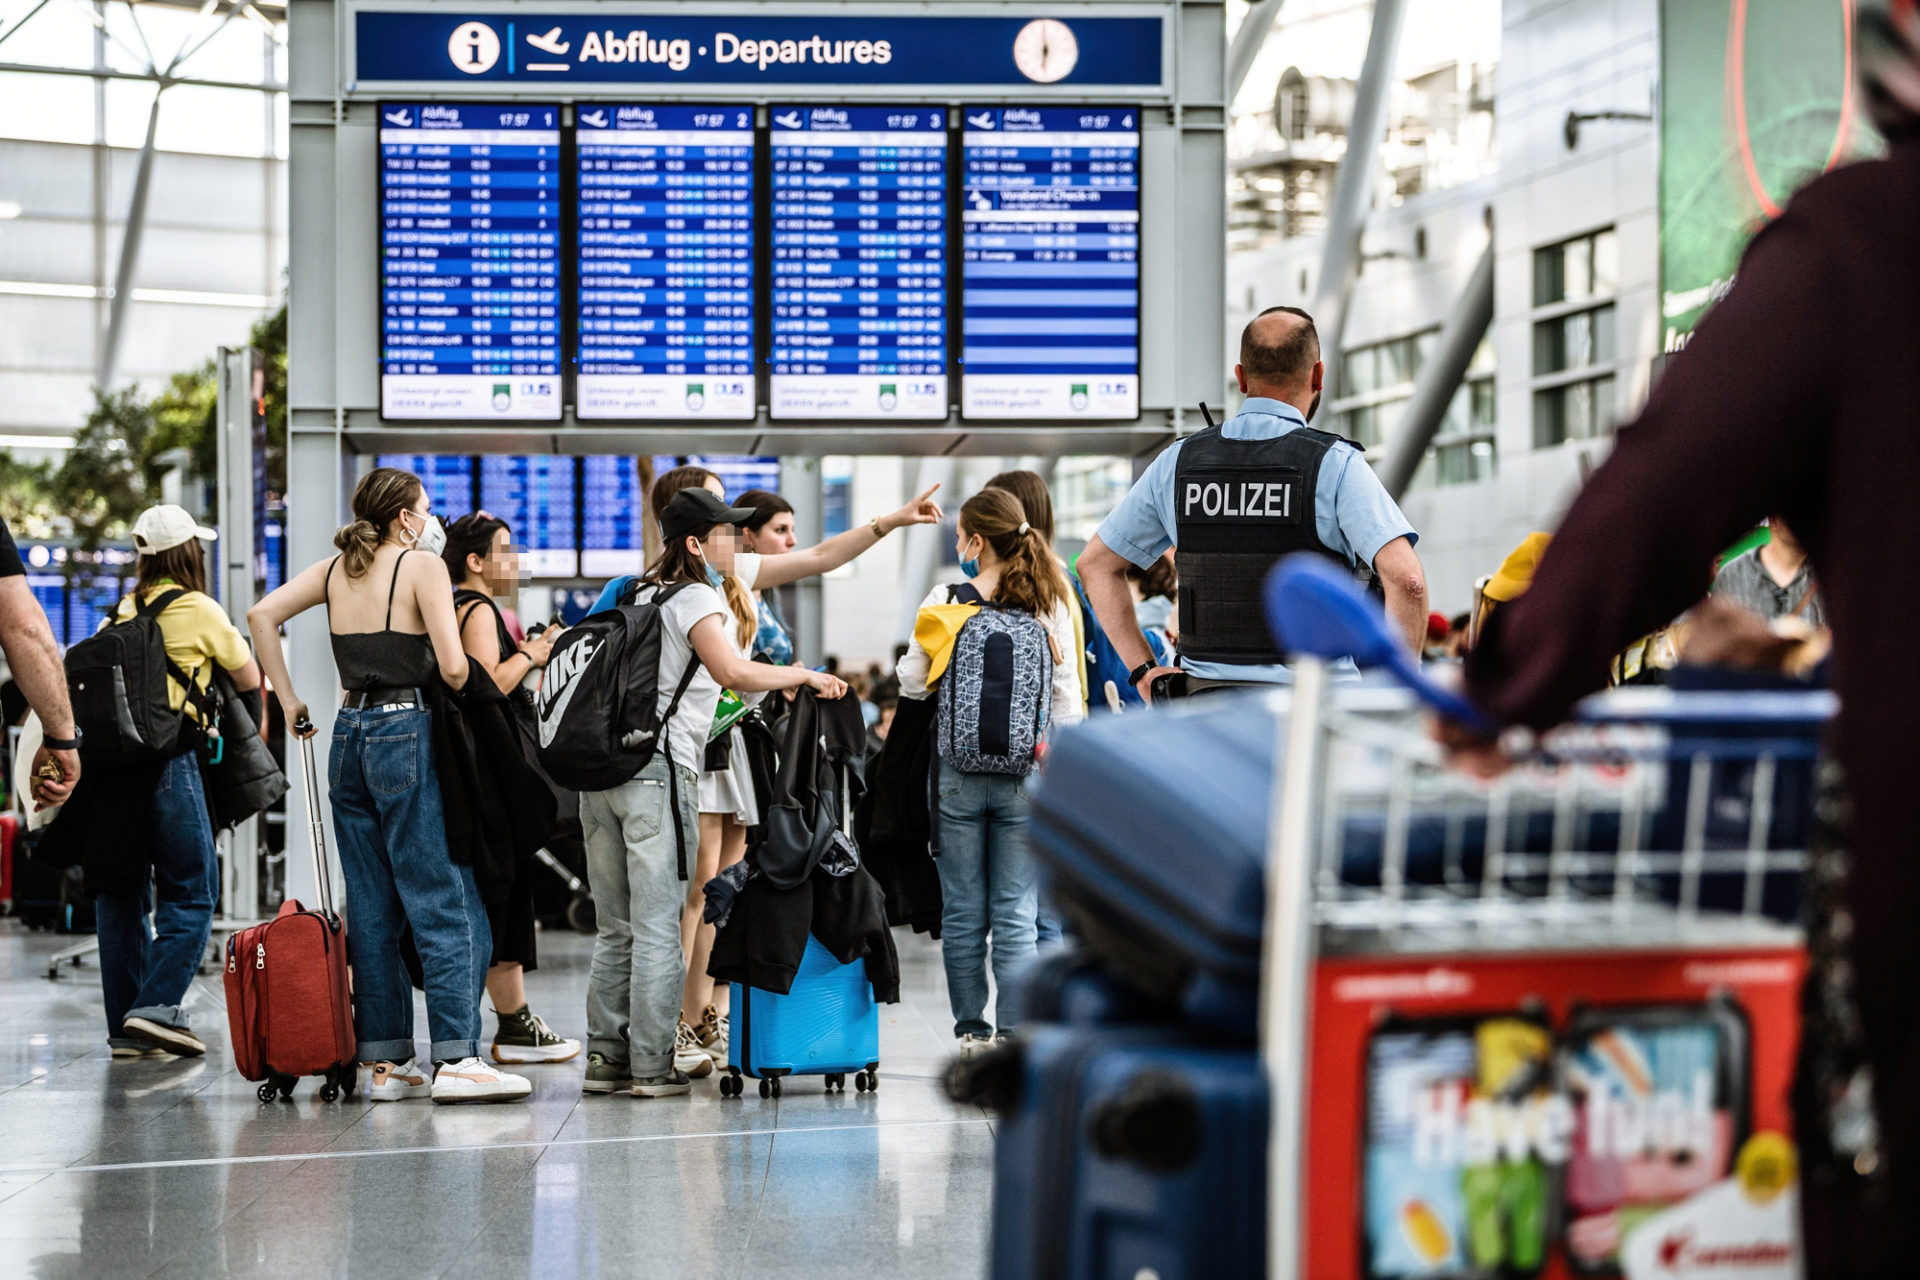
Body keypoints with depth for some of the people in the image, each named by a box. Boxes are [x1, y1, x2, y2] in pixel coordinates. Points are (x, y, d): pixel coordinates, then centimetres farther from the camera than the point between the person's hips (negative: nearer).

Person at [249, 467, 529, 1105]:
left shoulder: (336, 568, 12)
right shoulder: (422, 564, -6)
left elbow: (262, 614, 6)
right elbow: (453, 669, -14)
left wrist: (289, 701, 9)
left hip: (349, 735, 7)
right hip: (407, 735, -7)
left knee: (372, 909, 10)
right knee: (447, 905, -4)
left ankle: (383, 1059, 11)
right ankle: (456, 1058, -9)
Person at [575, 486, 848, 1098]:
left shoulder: (636, 592, 19)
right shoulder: (697, 599, -5)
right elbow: (732, 671, -21)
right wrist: (807, 675, -10)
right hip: (658, 767, -8)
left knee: (617, 927, 12)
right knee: (657, 926, -4)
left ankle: (606, 1056, 13)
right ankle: (653, 1064, -3)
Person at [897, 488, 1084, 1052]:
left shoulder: (943, 601, -4)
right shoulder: (1051, 603, 0)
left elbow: (912, 682, 0)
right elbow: (1067, 695, 1)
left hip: (956, 771, 0)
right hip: (1023, 774, 1)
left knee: (962, 910, 9)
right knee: (1016, 911, 3)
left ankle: (971, 1027, 14)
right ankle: (1013, 1033, 0)